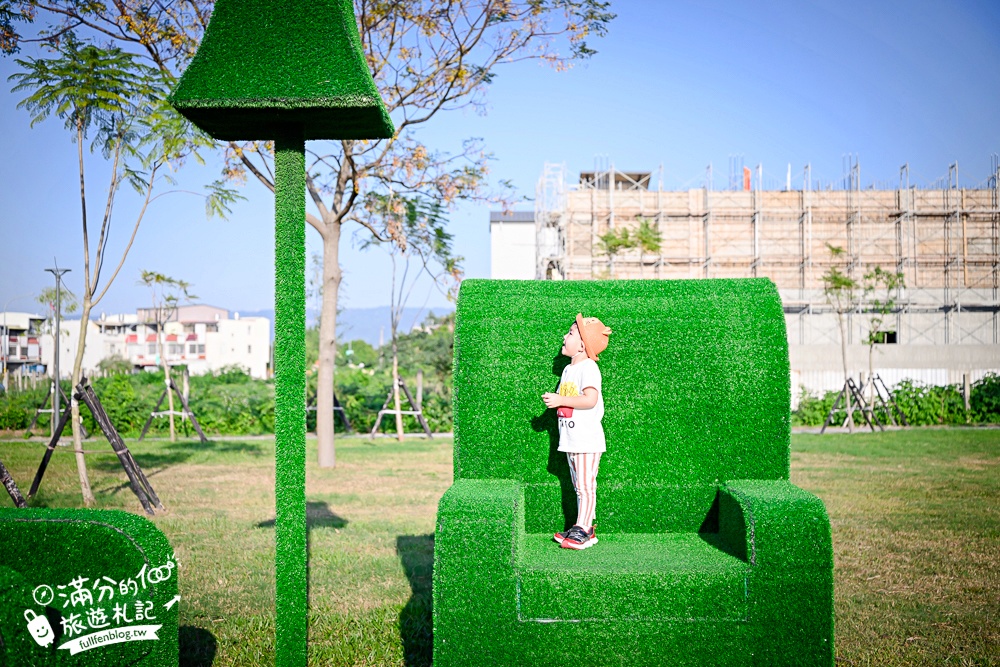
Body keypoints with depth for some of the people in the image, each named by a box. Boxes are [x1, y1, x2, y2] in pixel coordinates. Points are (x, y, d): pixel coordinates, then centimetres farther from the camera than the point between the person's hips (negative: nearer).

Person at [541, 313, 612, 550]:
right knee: (579, 486, 13)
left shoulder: (588, 368, -13)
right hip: (570, 439, 10)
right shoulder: (568, 369, 16)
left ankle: (582, 530, -3)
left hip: (587, 439, -10)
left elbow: (590, 400, -26)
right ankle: (586, 529, 20)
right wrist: (553, 400, 6)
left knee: (586, 486, -6)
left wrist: (560, 400, -25)